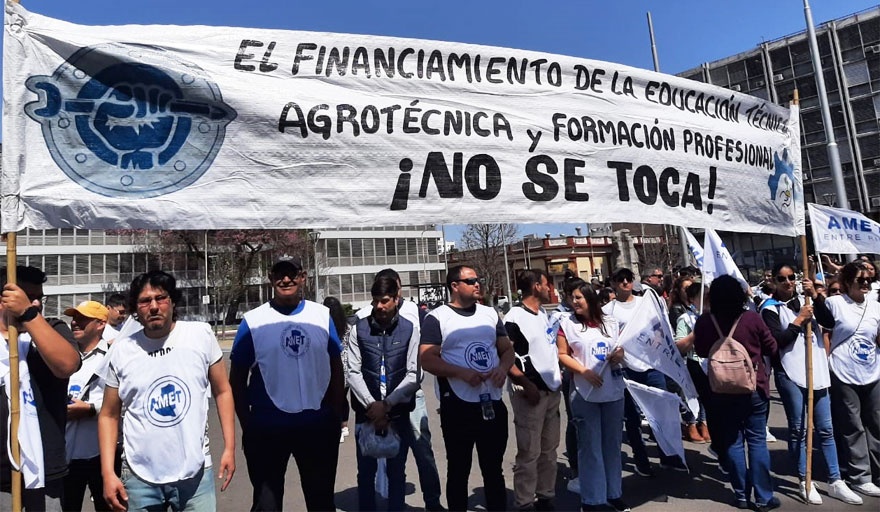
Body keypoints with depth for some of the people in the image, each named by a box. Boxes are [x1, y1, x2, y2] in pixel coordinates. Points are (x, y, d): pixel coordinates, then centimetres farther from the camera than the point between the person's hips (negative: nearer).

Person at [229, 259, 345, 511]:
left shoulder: (322, 315, 0)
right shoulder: (252, 321, -5)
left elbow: (336, 368, 6)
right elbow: (237, 379, 0)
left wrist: (337, 415, 3)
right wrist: (246, 426, -2)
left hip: (319, 426, 2)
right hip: (267, 428, -1)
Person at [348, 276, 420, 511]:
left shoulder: (410, 330, -2)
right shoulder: (359, 329, -1)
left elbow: (413, 375, -5)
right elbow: (353, 372, -3)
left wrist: (387, 404, -11)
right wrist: (372, 405, -12)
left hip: (399, 412, 0)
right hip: (366, 412, 0)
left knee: (397, 472, 11)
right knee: (366, 471, 10)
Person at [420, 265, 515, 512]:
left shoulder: (490, 313, 11)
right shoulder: (437, 318, -5)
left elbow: (507, 349, 15)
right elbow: (427, 359, -12)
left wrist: (503, 367, -6)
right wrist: (462, 373, -22)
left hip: (493, 404, 4)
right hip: (458, 407, -4)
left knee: (494, 469, 16)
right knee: (458, 471, 11)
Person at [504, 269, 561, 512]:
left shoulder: (545, 314, 11)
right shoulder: (514, 317, -15)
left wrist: (557, 369, 14)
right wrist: (525, 384, -19)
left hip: (552, 390, 8)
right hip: (530, 392, -8)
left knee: (549, 449, 16)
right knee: (529, 453, 2)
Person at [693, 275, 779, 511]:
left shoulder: (703, 322, -11)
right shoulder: (752, 318, -13)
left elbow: (701, 352, 5)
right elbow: (772, 349, 1)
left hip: (722, 391, 1)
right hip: (754, 387, 0)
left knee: (733, 442, 10)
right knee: (757, 441, 9)